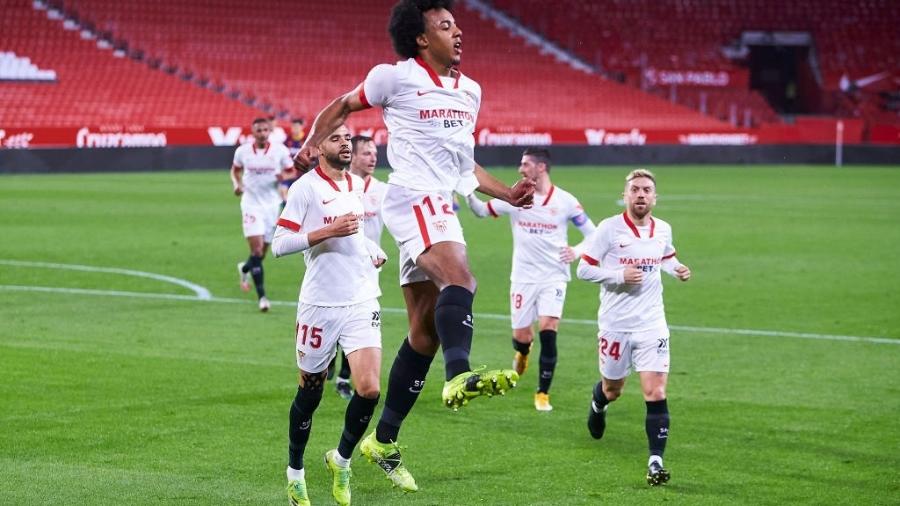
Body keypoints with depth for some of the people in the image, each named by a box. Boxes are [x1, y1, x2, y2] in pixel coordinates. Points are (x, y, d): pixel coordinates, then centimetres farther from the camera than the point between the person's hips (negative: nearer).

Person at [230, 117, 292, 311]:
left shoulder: (280, 151, -5)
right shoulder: (242, 151, -2)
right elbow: (235, 170, 15)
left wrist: (284, 176, -18)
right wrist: (237, 184, -4)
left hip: (271, 205, 2)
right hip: (251, 204, -2)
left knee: (262, 252, 10)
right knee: (257, 249, -15)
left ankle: (245, 268, 46)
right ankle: (261, 296, -13)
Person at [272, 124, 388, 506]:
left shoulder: (357, 185, 12)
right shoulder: (305, 188, -8)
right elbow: (279, 244, -14)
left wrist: (373, 250, 14)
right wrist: (329, 231, -21)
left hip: (361, 303, 4)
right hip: (319, 305, -4)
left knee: (369, 388, -10)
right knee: (310, 393, 7)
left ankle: (341, 460, 13)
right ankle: (295, 472, 27)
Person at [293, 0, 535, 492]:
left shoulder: (470, 91, 19)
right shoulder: (396, 77, -1)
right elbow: (343, 105, 11)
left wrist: (507, 193, 18)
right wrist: (311, 145, -3)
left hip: (441, 207, 8)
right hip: (413, 197, -8)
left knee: (425, 330, 8)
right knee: (458, 277, -34)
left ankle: (383, 441, 16)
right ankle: (459, 375, -58)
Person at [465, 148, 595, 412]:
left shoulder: (565, 201, -5)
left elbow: (592, 233, 3)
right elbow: (482, 211, 8)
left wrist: (577, 251, -15)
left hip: (554, 277, -2)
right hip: (523, 277, 2)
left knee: (548, 331, -16)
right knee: (521, 336, 2)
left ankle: (543, 394, -3)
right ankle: (523, 351, 43)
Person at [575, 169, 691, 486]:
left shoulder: (663, 230, 3)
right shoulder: (609, 228, -10)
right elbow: (583, 270, -9)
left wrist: (677, 269, 3)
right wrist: (620, 275, -21)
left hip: (651, 324, 2)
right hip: (615, 325, -2)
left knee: (656, 393, -12)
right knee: (612, 390, 17)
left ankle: (656, 461, -12)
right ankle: (598, 405, 55)